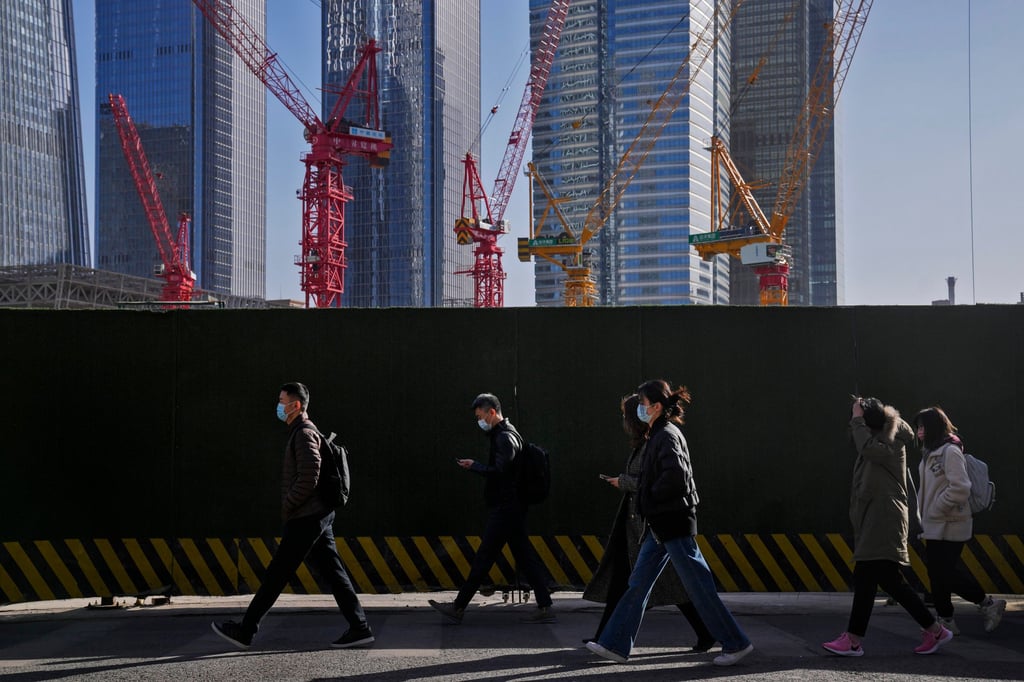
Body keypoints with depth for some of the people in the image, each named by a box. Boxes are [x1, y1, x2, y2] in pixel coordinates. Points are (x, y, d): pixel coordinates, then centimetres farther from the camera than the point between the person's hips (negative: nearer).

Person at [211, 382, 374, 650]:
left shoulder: (304, 433, -12)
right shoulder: (301, 432, 19)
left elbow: (308, 478, -23)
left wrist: (287, 507, -13)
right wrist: (290, 508, 16)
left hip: (306, 518, -10)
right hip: (318, 517, 10)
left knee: (276, 575, -3)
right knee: (333, 573, 7)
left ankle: (245, 631, 4)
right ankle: (359, 628, 6)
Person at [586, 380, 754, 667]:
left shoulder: (667, 436, -14)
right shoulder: (659, 435, 15)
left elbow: (676, 474, -29)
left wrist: (652, 496, -15)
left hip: (674, 524, -10)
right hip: (660, 525, 10)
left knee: (699, 587, -3)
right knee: (638, 584, 9)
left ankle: (736, 643, 7)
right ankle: (616, 645, 13)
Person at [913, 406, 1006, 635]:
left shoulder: (950, 451, -15)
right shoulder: (931, 453, 13)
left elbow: (960, 489, -23)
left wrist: (937, 509, -15)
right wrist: (924, 516, 10)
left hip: (948, 527, -9)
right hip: (935, 527, 9)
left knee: (947, 574, -4)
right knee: (938, 574, 10)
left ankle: (988, 603, 12)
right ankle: (945, 620, 17)